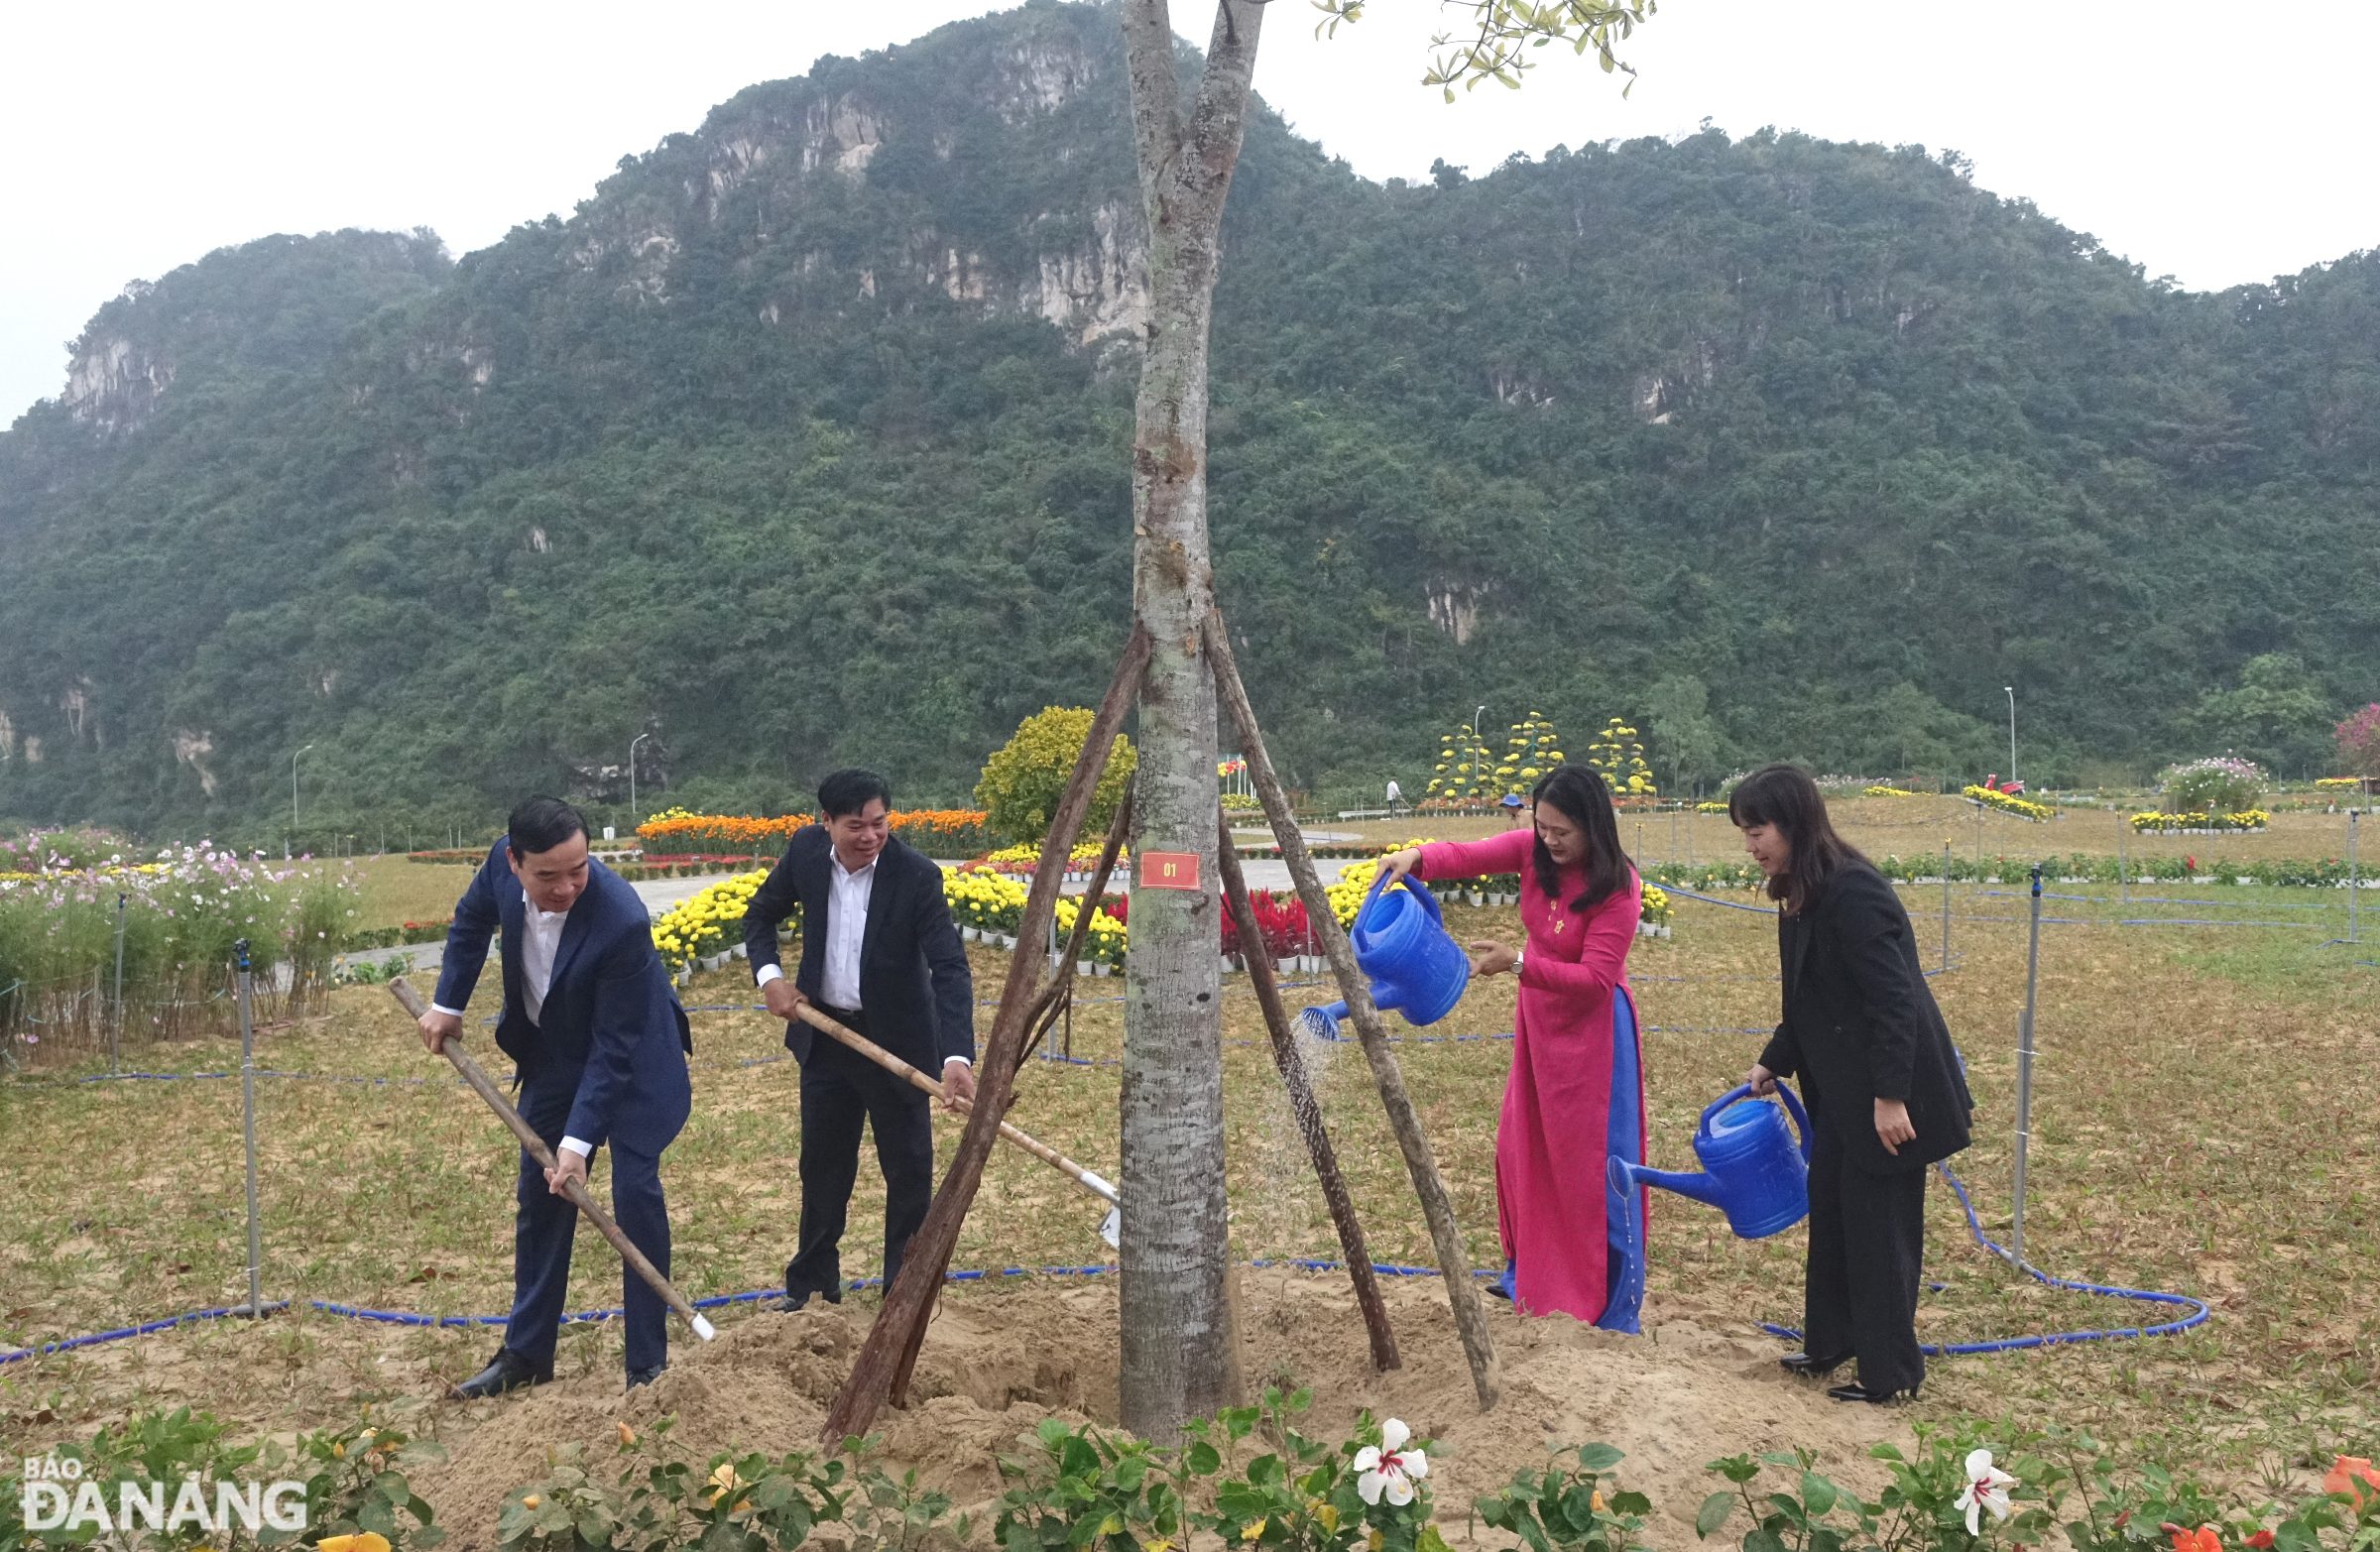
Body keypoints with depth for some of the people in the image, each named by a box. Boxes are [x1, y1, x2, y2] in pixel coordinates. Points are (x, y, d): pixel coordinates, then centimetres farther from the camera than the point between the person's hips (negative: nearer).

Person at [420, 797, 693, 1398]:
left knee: (635, 1194, -10)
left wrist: (579, 1140, -31)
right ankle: (526, 1353, 26)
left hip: (630, 1060, -6)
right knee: (539, 1198, 12)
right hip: (553, 1055, 6)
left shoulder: (621, 920, -37)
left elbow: (613, 1048, -30)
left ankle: (648, 1363, 2)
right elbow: (472, 919, 6)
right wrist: (448, 1003, 3)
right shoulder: (503, 861, -21)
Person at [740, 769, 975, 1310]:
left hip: (896, 1039, -4)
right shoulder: (805, 850, -10)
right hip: (824, 1032, 4)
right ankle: (811, 1282, 32)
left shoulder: (917, 876, -22)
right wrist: (768, 974, -10)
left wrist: (957, 1056, -40)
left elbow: (950, 967, -28)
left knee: (910, 1169, 5)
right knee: (821, 1164, 16)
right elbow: (761, 912, 9)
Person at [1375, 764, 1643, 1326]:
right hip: (1537, 1021, 7)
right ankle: (1530, 1278, 34)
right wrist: (1416, 857, -32)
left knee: (1593, 1162, -1)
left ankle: (1610, 1301, 13)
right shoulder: (1533, 850, -8)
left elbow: (1596, 979, -27)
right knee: (1523, 1152, 17)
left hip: (1592, 1031, -7)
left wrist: (1517, 963, -35)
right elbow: (1467, 855, -11)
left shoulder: (1618, 887, -24)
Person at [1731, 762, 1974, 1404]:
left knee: (1879, 1221, 2)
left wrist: (1891, 1097, -24)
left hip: (1888, 1092, -10)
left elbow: (1894, 1001, -25)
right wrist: (1773, 1064, 12)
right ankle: (1831, 1341, 33)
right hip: (1840, 1088, 10)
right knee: (1828, 1202, 18)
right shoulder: (1800, 898, 7)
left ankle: (1891, 1371, 16)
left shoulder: (1853, 893, -23)